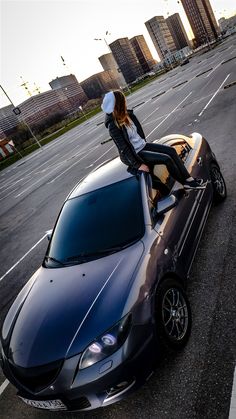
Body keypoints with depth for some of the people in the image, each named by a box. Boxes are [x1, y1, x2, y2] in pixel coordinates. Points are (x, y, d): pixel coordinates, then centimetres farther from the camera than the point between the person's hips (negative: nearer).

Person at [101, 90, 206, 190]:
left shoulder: (126, 114, 1)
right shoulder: (113, 126, -23)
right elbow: (124, 148, -23)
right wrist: (138, 164, -22)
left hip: (142, 145, 8)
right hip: (135, 153, -8)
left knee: (171, 150, -3)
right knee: (166, 159, -17)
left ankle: (189, 179, 0)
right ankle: (187, 183, 1)